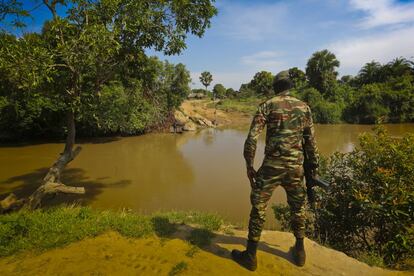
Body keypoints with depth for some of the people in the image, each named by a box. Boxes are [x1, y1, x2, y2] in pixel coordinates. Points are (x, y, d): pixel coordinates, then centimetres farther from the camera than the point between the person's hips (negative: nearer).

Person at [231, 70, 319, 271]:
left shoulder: (267, 105, -1)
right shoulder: (304, 107, 9)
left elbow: (252, 138, -10)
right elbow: (310, 142, 10)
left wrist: (249, 166, -2)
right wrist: (313, 167, 18)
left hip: (272, 166, -3)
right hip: (295, 167, 4)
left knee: (259, 208, 7)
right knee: (298, 208, 21)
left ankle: (250, 256, 16)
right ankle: (299, 252, 35)